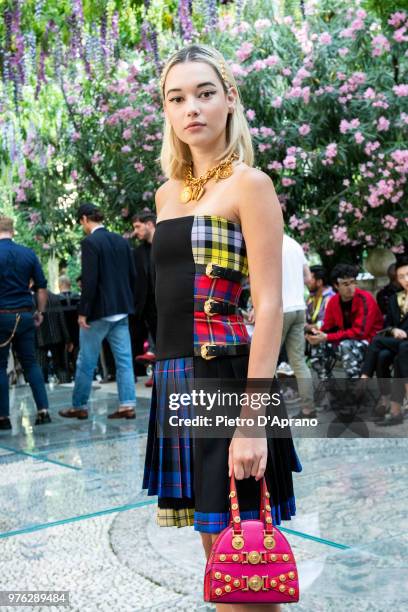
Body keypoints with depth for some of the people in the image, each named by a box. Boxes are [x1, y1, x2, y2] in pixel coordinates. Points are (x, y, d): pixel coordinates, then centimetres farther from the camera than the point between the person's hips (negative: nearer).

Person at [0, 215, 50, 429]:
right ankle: (43, 410, 6)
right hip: (25, 315, 3)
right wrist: (40, 312, 14)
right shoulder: (29, 254, 3)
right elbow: (41, 287, 4)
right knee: (30, 362, 12)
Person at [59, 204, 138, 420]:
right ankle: (127, 405, 5)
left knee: (86, 362, 6)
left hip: (99, 310, -6)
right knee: (124, 359, 6)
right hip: (121, 309, 6)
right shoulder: (121, 241, 7)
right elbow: (132, 275, 10)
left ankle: (79, 406, 15)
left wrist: (83, 312, -13)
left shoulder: (90, 242, -13)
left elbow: (90, 280, -18)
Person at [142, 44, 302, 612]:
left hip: (226, 374, -6)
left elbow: (270, 308, -13)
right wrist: (165, 384, 15)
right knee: (214, 544, 15)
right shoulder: (168, 193, 14)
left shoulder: (250, 185, -6)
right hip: (174, 379, 7)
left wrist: (252, 419, -20)